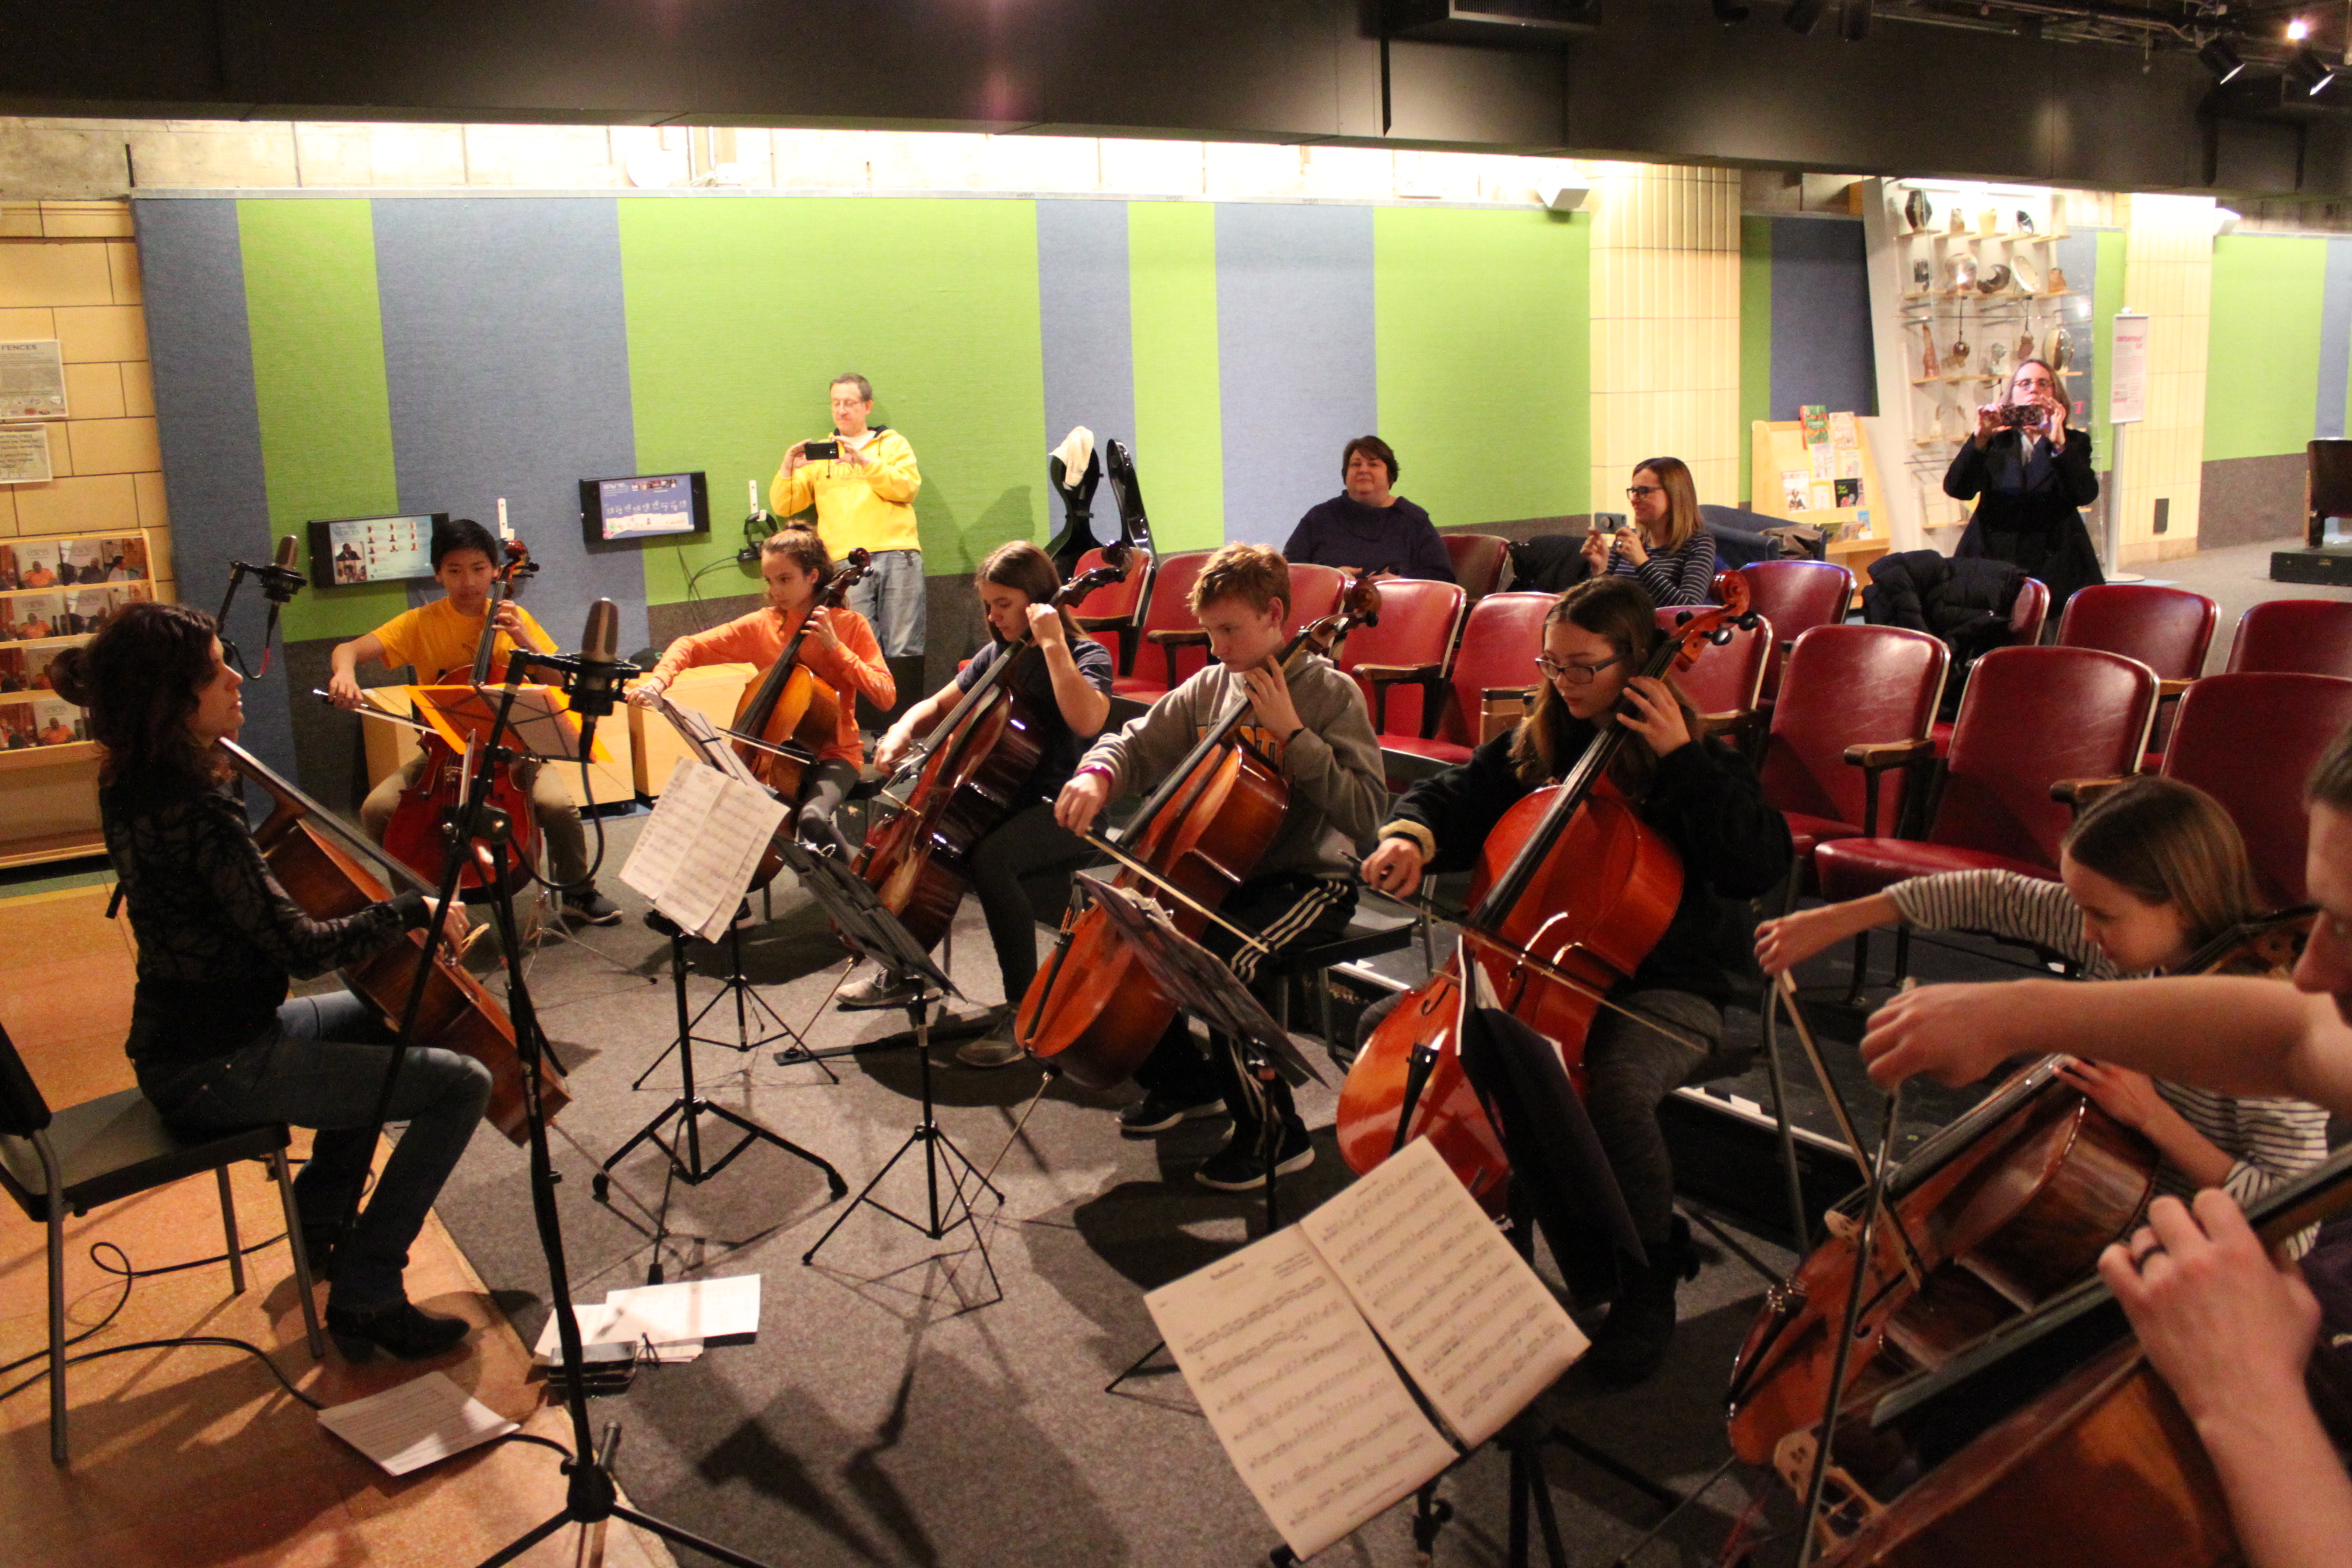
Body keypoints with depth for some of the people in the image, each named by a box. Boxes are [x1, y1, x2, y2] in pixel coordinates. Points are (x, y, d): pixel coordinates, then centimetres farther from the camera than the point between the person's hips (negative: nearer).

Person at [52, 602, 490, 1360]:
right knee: (461, 1084, -13)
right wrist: (411, 910, -13)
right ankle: (365, 1293, -3)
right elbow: (302, 947, -26)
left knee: (377, 1018, 32)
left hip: (189, 1036, 11)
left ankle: (320, 1224, 38)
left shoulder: (132, 786, 3)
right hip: (216, 1067, -11)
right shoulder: (194, 811, -28)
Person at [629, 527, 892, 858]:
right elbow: (690, 646, 4)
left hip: (833, 754, -3)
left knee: (812, 816, -32)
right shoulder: (759, 625, 3)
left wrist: (835, 647, -21)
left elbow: (885, 696, -15)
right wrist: (659, 679, -15)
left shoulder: (850, 625, -5)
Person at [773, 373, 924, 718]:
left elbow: (907, 486, -2)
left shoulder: (892, 443, 17)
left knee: (904, 650, -7)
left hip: (896, 553, -1)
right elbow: (782, 506, 14)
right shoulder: (819, 454, 22)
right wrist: (788, 470, -3)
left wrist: (864, 461, -11)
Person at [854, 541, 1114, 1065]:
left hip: (1062, 809, -8)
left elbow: (1086, 720, -31)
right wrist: (903, 730, 2)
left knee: (990, 856, -35)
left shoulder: (1086, 656, -9)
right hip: (1002, 798, 8)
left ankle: (1024, 1008, -26)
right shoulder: (997, 656, 13)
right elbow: (939, 706, 23)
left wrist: (1052, 644, -25)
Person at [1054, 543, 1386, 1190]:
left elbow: (1364, 810, -21)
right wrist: (1096, 775, -14)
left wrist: (1291, 731, -25)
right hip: (1223, 870, 7)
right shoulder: (1210, 687, 5)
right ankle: (1186, 1081, 19)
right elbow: (1136, 744, 9)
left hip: (1308, 880, -7)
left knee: (1221, 962, -31)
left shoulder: (1330, 693, -11)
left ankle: (1276, 1135, -10)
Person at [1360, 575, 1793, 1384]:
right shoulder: (1535, 747, 8)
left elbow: (1762, 866, -21)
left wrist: (1682, 757, -24)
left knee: (1615, 1090, -36)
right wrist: (1411, 837, -9)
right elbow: (1451, 799, 15)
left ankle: (1651, 1274, -7)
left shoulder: (1695, 764, -7)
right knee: (1383, 1029, -7)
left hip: (1663, 990, -5)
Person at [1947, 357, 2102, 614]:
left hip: (2054, 569, 0)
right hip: (1992, 562, 0)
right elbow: (1956, 489, -2)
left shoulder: (2074, 442, 14)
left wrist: (2058, 443, -15)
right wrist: (1980, 438, -15)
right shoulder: (1994, 441, 14)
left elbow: (2086, 494, -5)